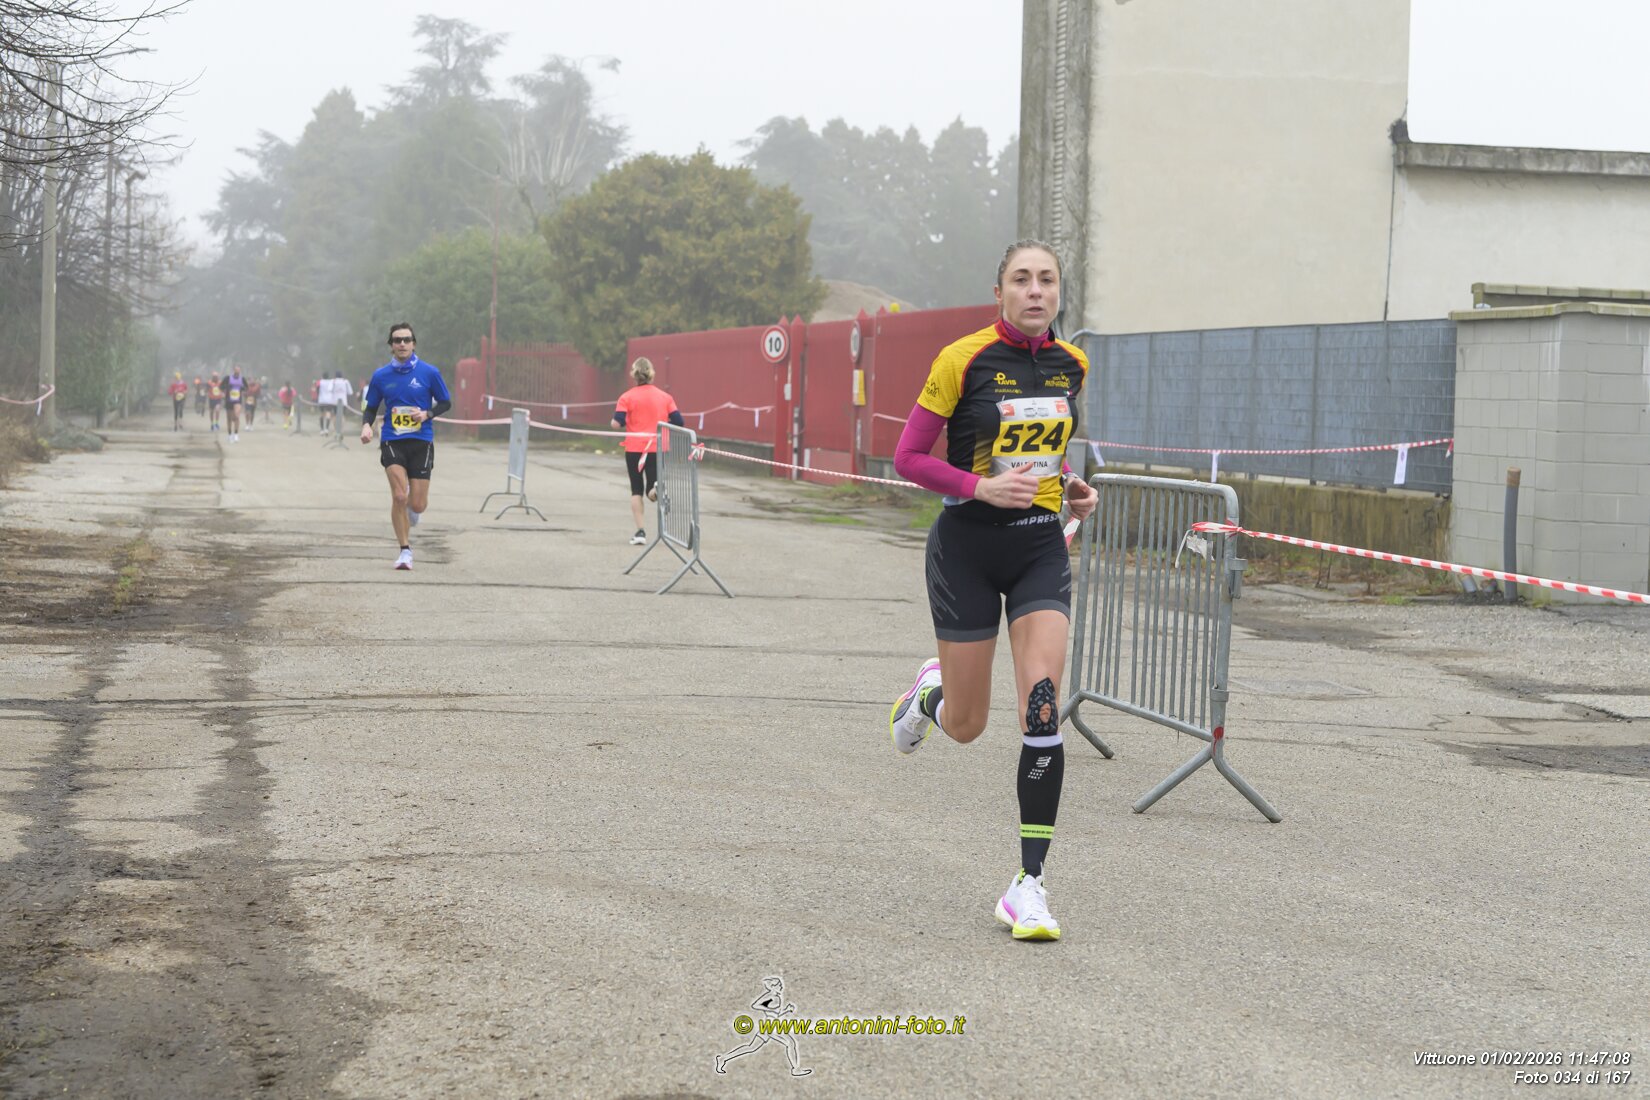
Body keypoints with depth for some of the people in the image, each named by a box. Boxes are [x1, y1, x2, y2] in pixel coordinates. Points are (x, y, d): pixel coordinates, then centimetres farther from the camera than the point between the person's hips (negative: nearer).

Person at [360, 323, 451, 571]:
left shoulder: (429, 373, -1)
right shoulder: (381, 376, 3)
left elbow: (446, 402, 8)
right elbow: (371, 408, 13)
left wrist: (427, 414, -11)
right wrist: (366, 425, -8)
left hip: (421, 442, 0)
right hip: (392, 442, 0)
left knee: (418, 505, -2)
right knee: (399, 496, -16)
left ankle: (408, 523, 37)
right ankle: (405, 549, -1)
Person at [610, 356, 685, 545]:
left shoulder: (627, 397, -4)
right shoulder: (665, 397, 3)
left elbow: (617, 423, -13)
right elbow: (678, 422, -1)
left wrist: (626, 426, 10)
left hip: (634, 449, -1)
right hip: (658, 449, 1)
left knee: (636, 490, 11)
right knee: (652, 492, 7)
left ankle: (640, 531, 3)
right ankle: (658, 488, -30)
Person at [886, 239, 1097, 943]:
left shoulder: (1072, 365, 5)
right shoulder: (963, 360, -10)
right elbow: (908, 457, -7)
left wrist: (1065, 483, 5)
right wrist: (982, 487, -21)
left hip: (1041, 548, 3)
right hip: (968, 547, -3)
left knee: (1042, 706, -15)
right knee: (967, 725, 6)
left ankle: (1028, 885, -9)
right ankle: (930, 692, 47)